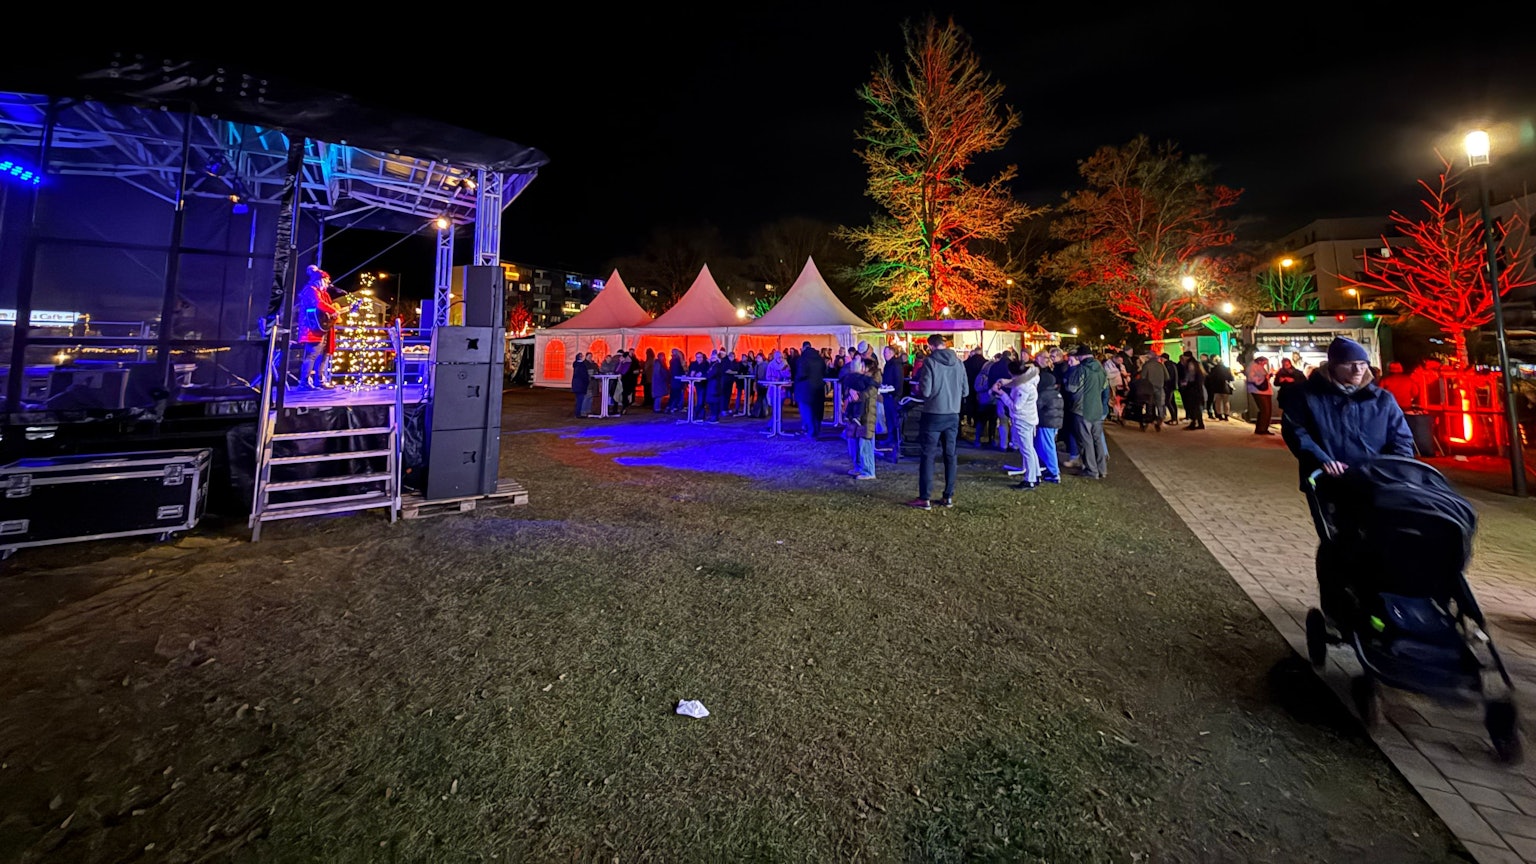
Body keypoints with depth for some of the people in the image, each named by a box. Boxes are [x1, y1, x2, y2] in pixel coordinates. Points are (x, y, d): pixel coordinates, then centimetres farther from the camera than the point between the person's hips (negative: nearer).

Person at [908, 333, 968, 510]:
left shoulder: (930, 361, -12)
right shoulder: (958, 362, 2)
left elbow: (925, 391, -16)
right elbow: (965, 391, 7)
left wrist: (919, 391, 6)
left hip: (933, 414, -4)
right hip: (953, 415, 5)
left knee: (928, 455, 1)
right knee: (950, 455, 11)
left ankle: (924, 499, 1)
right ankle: (948, 497, 15)